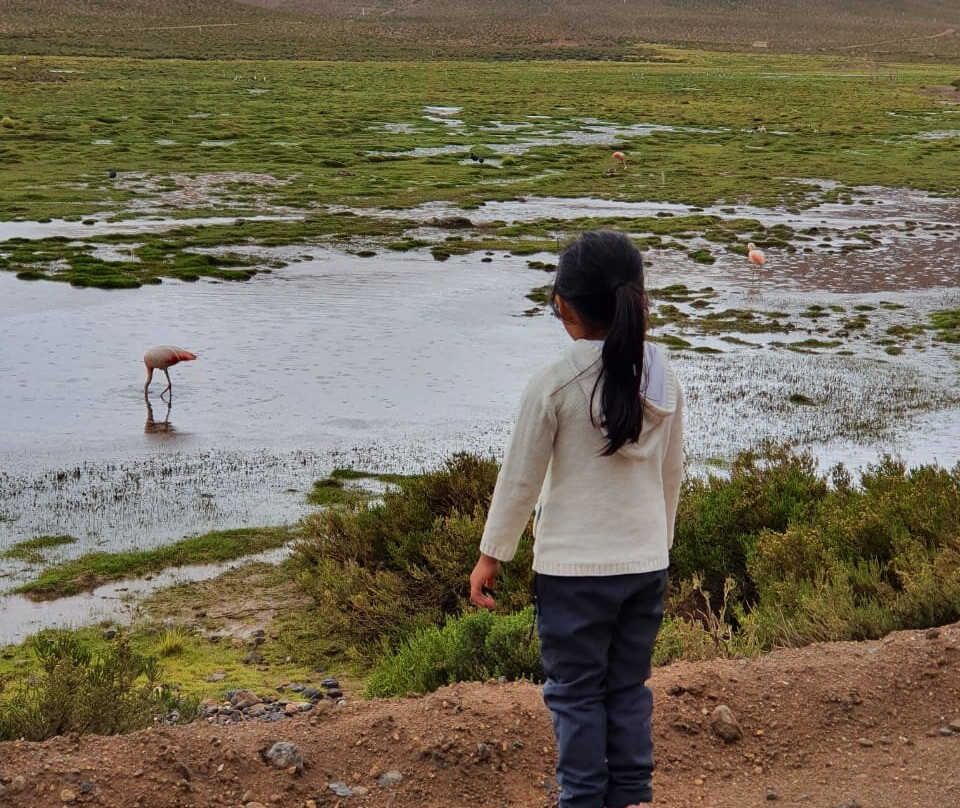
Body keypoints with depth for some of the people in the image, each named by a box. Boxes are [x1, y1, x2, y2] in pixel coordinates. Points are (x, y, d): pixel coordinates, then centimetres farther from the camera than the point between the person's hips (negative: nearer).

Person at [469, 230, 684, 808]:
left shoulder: (554, 386, -16)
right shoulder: (663, 379, 0)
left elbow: (520, 479, -10)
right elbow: (672, 473, 10)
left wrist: (492, 556, 2)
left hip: (573, 569, -5)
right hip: (647, 564, 5)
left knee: (575, 694, 8)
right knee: (629, 688, 16)